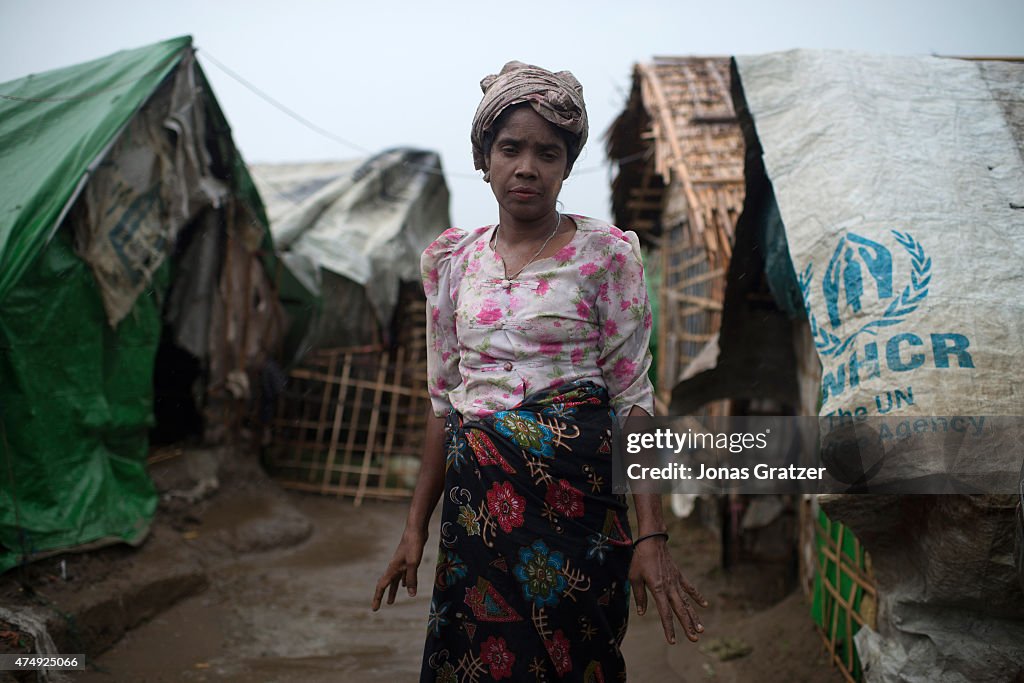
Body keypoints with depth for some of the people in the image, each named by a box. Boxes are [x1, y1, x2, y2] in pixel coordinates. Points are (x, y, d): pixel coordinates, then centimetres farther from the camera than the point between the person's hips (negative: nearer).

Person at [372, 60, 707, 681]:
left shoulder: (605, 254, -4)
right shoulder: (453, 260, 7)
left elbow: (633, 395, -6)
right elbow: (443, 398, 10)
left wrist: (651, 534, -13)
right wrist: (416, 527, 9)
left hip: (573, 491, -3)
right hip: (476, 499, 3)